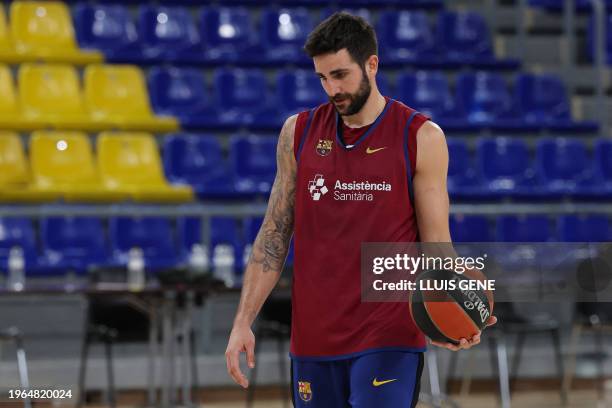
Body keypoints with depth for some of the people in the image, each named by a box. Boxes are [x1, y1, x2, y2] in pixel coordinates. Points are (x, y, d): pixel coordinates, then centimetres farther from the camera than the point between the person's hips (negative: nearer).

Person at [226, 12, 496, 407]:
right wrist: (244, 322, 3)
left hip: (389, 342, -3)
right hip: (313, 340, 4)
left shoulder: (421, 138, -2)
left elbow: (436, 245, -2)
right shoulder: (299, 133, 6)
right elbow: (275, 234, 10)